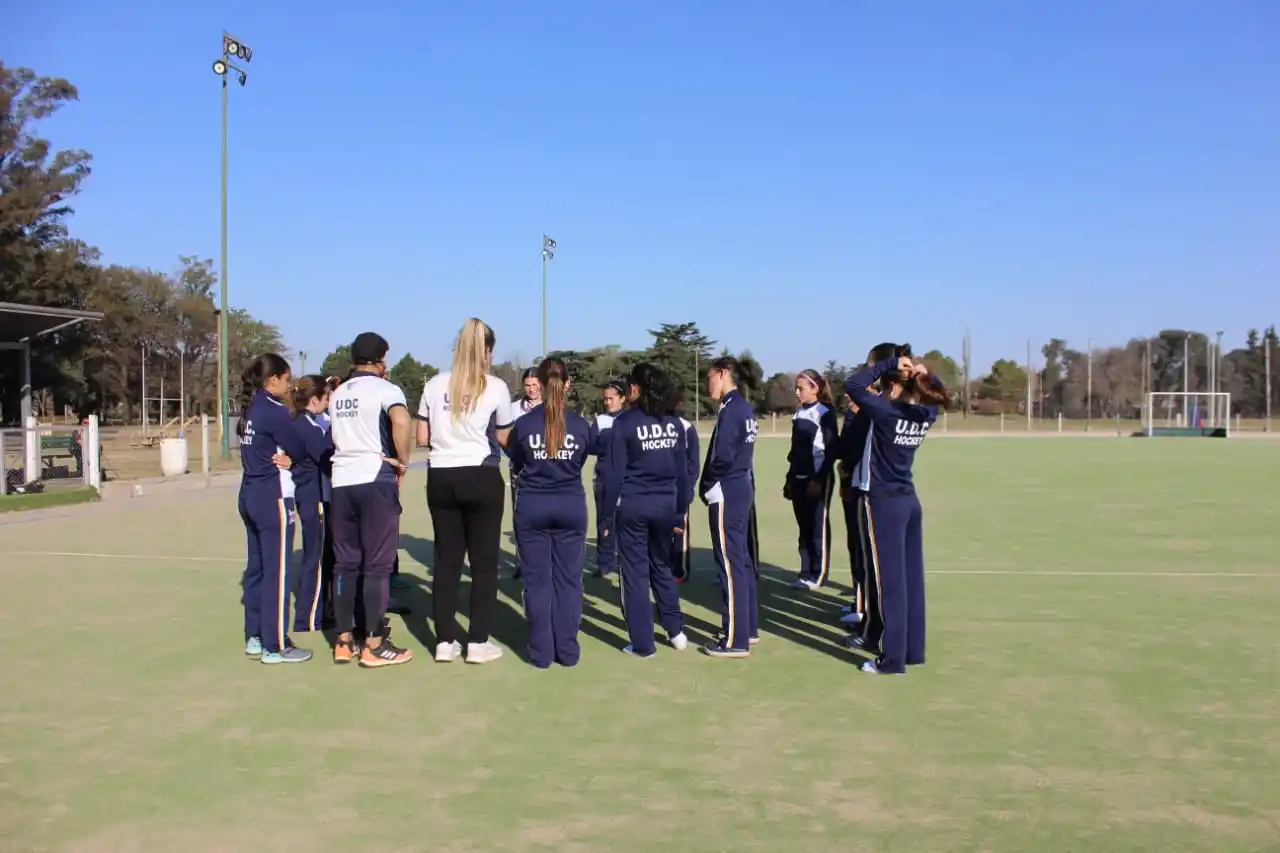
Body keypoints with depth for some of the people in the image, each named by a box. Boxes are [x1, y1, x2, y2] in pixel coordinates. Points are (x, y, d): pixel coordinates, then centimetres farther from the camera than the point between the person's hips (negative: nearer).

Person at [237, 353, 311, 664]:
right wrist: (289, 458, 9)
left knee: (256, 567, 14)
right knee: (277, 571, -4)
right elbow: (300, 450, -12)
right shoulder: (274, 411, -16)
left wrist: (284, 458, -8)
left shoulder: (250, 409, 11)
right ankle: (275, 646, 0)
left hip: (250, 495, 9)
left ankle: (255, 637, 21)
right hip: (273, 497, -9)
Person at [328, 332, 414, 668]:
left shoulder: (338, 394, 17)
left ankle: (344, 641, 14)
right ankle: (374, 645, 0)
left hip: (341, 481, 6)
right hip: (376, 479, -6)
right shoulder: (384, 388, -5)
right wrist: (403, 461, -15)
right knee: (377, 563, -2)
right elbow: (401, 420, -25)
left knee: (345, 562, 10)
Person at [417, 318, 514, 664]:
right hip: (482, 478, -3)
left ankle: (445, 641, 12)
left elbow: (422, 438, 6)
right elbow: (504, 439, 4)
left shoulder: (434, 384, 5)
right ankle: (478, 642, 5)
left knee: (446, 559, 9)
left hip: (441, 478, 3)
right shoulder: (496, 387, -3)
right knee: (484, 561, 4)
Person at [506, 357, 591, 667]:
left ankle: (541, 651, 9)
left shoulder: (524, 424, -8)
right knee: (568, 578, 8)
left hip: (532, 506, -1)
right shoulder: (581, 424, -5)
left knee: (537, 579, 6)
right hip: (571, 505, 1)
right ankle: (567, 650, 12)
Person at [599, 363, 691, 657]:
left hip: (632, 505, -4)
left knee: (635, 572, 5)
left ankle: (643, 643, 8)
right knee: (661, 567, 20)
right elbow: (681, 470, 7)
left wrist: (606, 511, -3)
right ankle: (676, 630, 19)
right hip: (664, 504, 4)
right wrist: (680, 511, 13)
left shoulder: (625, 422, -8)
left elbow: (614, 472, -8)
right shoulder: (674, 422, 5)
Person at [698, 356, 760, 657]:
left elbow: (722, 455, -22)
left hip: (726, 492, -10)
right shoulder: (744, 408, 12)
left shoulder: (730, 409, -16)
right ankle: (747, 628, 25)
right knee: (741, 559, 16)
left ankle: (736, 640, 0)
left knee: (730, 564, -5)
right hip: (743, 488, 10)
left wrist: (706, 485, -6)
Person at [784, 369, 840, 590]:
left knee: (818, 528, -1)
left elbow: (831, 450, -13)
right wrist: (789, 478, 15)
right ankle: (806, 573, 14)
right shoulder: (799, 413, 13)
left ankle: (818, 575, 5)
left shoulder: (825, 413, -9)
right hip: (799, 478, 7)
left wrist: (819, 480, -17)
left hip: (818, 479, -7)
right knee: (804, 528, 9)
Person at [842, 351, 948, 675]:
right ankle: (914, 650, 21)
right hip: (910, 501, 7)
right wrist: (923, 374, 3)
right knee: (911, 578, 12)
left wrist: (889, 364, -14)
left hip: (885, 503, -7)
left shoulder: (887, 411, -18)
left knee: (890, 582, -2)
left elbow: (852, 385, -20)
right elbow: (937, 393, 23)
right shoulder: (926, 414, 3)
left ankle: (893, 658, 4)